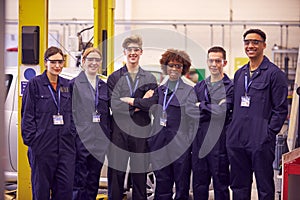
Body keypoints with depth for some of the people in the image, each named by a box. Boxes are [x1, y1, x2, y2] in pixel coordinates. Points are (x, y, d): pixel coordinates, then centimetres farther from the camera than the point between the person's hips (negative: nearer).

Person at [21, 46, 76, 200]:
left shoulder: (67, 85, 13)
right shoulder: (35, 84, -1)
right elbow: (27, 115, -3)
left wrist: (74, 135, 7)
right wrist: (31, 140, -9)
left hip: (66, 144, 4)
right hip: (42, 145, -4)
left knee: (66, 187, 0)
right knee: (41, 187, 4)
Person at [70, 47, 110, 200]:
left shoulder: (104, 86, 14)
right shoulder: (74, 84, -1)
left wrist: (108, 137, 11)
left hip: (99, 141, 5)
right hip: (81, 140, -5)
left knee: (93, 183, 9)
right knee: (79, 182, -5)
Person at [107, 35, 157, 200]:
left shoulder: (150, 78, 11)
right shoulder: (114, 78, 6)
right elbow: (113, 105, -6)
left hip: (141, 131, 1)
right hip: (119, 131, -1)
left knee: (139, 174, 5)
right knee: (116, 174, 0)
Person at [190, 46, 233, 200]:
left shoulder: (230, 87, -3)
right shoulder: (199, 86, 15)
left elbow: (222, 111, -16)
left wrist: (201, 106, -4)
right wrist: (213, 110, -9)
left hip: (219, 142, -5)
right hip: (200, 141, 5)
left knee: (221, 185, 3)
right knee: (199, 185, 10)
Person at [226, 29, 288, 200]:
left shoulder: (274, 73, -5)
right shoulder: (239, 74, 16)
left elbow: (281, 109, -7)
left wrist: (269, 133, -13)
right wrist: (233, 130, 11)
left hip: (261, 142, -6)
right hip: (236, 141, 7)